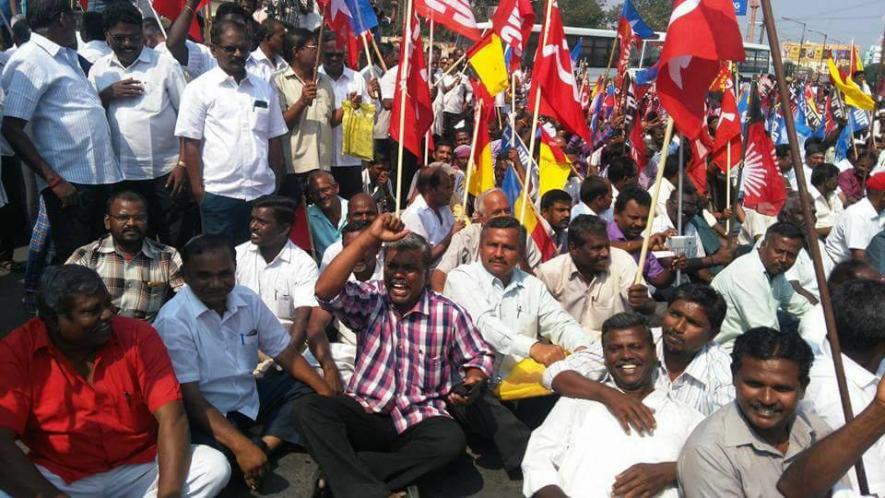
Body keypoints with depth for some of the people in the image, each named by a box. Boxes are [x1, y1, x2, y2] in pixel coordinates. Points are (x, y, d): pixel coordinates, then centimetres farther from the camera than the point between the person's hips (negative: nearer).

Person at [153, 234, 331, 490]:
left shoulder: (249, 300, -4)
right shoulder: (173, 321, -20)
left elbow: (289, 357, 2)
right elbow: (189, 398, -24)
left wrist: (328, 395, -13)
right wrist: (241, 446, -33)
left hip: (249, 399, 6)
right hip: (202, 413, -6)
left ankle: (262, 446, -15)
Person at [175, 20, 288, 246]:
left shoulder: (265, 89, 11)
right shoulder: (199, 89, 0)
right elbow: (190, 143, -3)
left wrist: (277, 185, 11)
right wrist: (198, 189, -7)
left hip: (263, 193, 4)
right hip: (219, 194, -3)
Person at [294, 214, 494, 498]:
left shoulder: (449, 314, 0)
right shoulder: (369, 300, 1)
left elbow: (478, 357, 12)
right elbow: (325, 291, -18)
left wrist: (472, 381, -13)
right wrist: (370, 238, -22)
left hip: (418, 420, 0)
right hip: (364, 413, 1)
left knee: (451, 440, -33)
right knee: (308, 410, -26)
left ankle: (346, 473, -26)